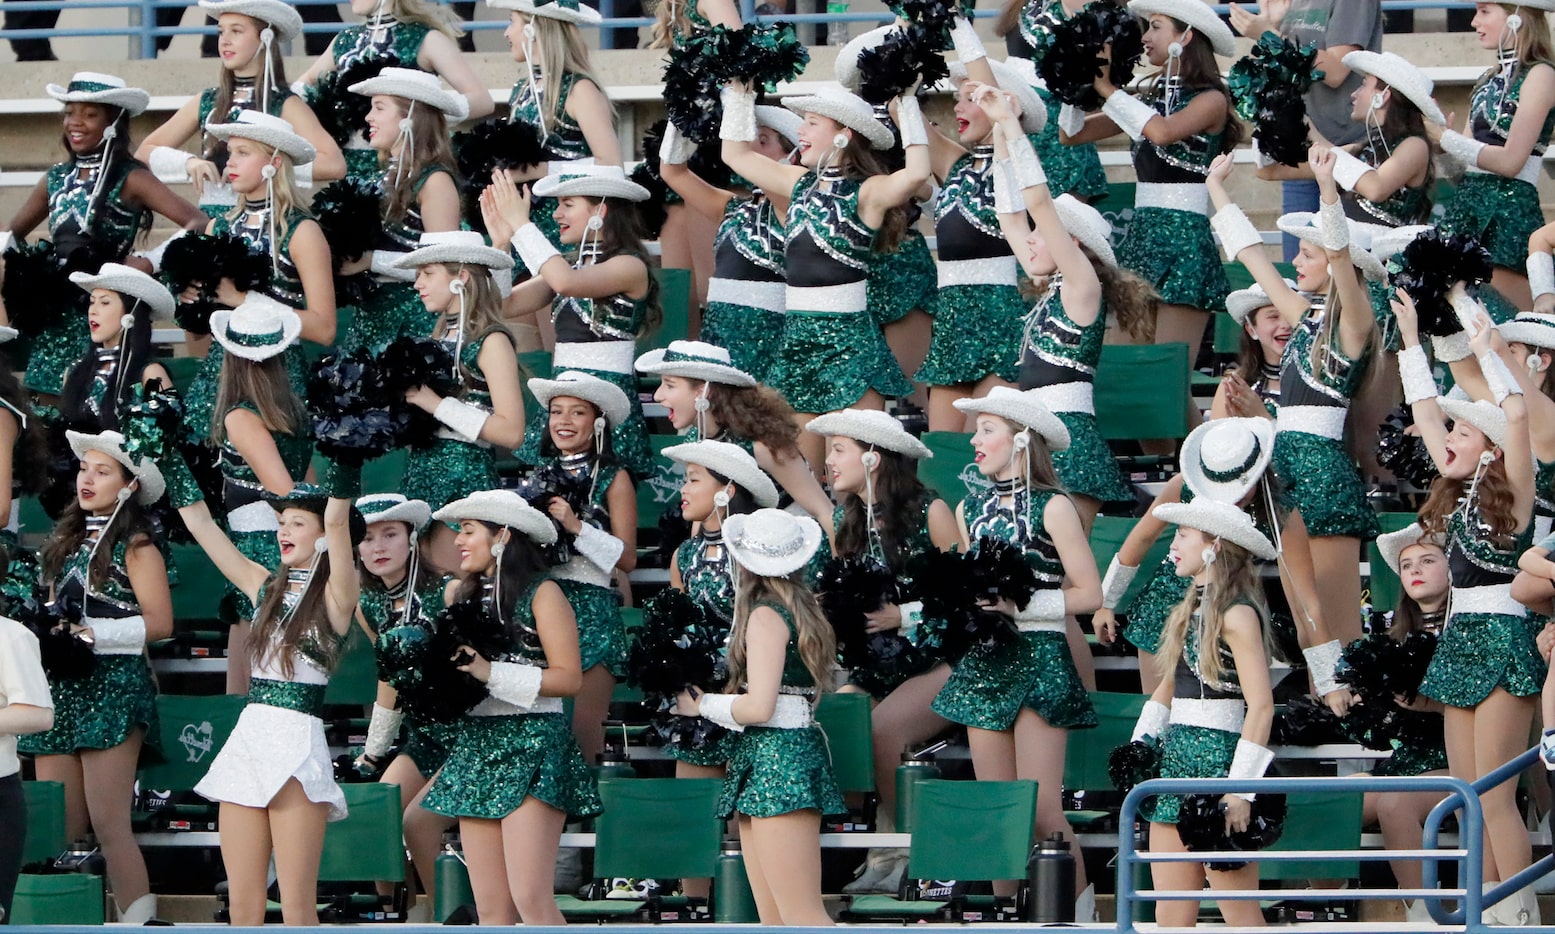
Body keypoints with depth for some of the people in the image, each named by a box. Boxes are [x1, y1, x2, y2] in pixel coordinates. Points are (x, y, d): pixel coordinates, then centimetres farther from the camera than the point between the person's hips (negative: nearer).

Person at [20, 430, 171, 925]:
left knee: (107, 823, -12)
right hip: (61, 686, 7)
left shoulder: (135, 546, -1)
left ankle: (139, 925, -11)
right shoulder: (67, 541, 18)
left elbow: (158, 622, -9)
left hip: (113, 685, -7)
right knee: (56, 828, 0)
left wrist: (91, 633, -15)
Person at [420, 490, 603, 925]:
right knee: (490, 908, 2)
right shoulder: (462, 595, 15)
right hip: (475, 745, 7)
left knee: (530, 898, -16)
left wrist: (492, 673, -15)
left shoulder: (541, 593, -4)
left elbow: (569, 677, -10)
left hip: (531, 746, -7)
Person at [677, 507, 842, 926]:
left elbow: (758, 707, -18)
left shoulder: (766, 615, -11)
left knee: (801, 916, -14)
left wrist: (702, 704, -2)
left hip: (773, 758, -10)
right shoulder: (801, 611, 16)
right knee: (774, 919, 7)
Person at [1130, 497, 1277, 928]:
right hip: (1178, 756, 9)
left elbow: (1261, 706, -17)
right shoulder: (1191, 609, 15)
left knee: (1238, 910, -6)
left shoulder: (1237, 614, -11)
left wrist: (1241, 792, -21)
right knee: (1171, 913, 7)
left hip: (1219, 761, -9)